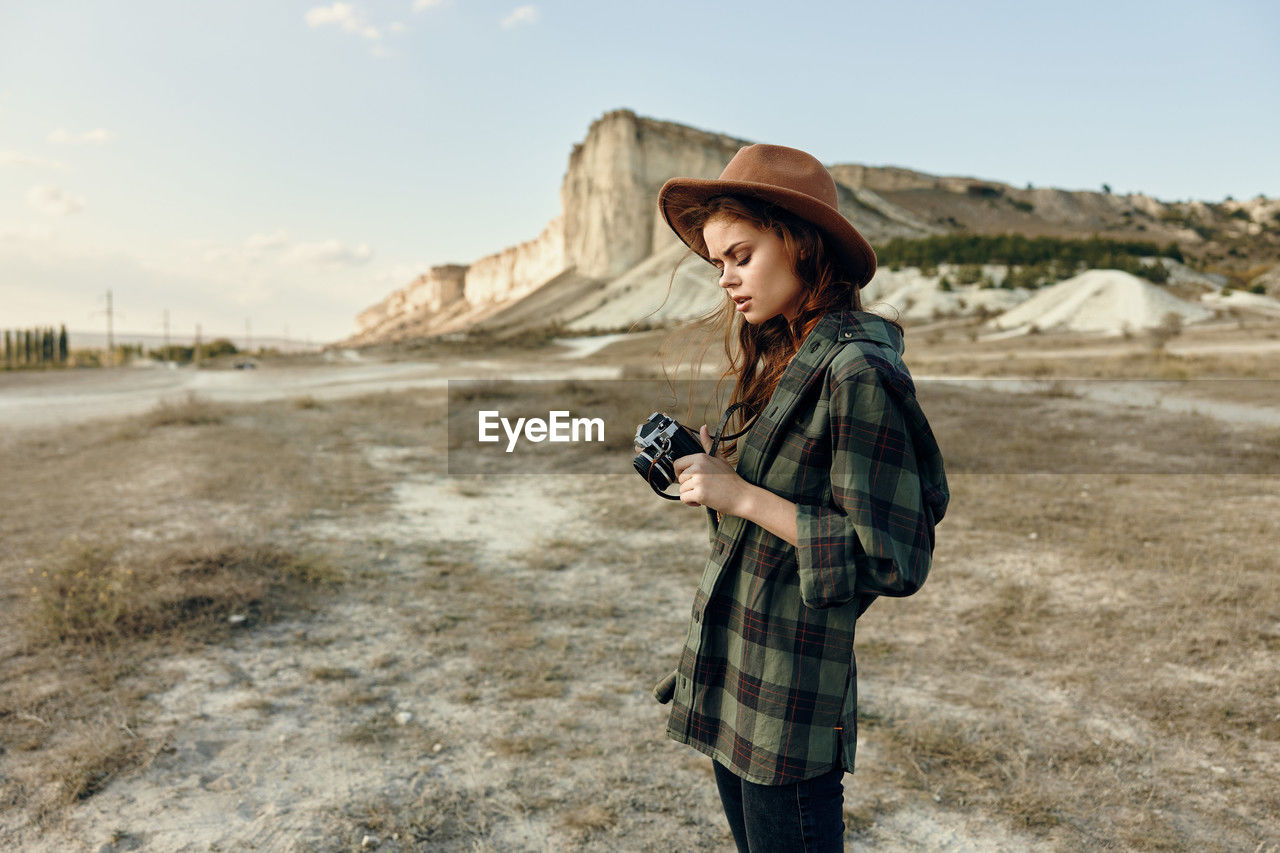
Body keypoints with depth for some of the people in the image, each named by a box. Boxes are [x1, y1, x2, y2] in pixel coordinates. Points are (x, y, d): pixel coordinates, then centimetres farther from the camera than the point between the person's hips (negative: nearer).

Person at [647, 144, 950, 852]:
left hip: (790, 701, -9)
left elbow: (893, 560, -21)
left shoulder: (859, 374, -20)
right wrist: (713, 469, 0)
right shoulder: (783, 359, 8)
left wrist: (743, 496, -20)